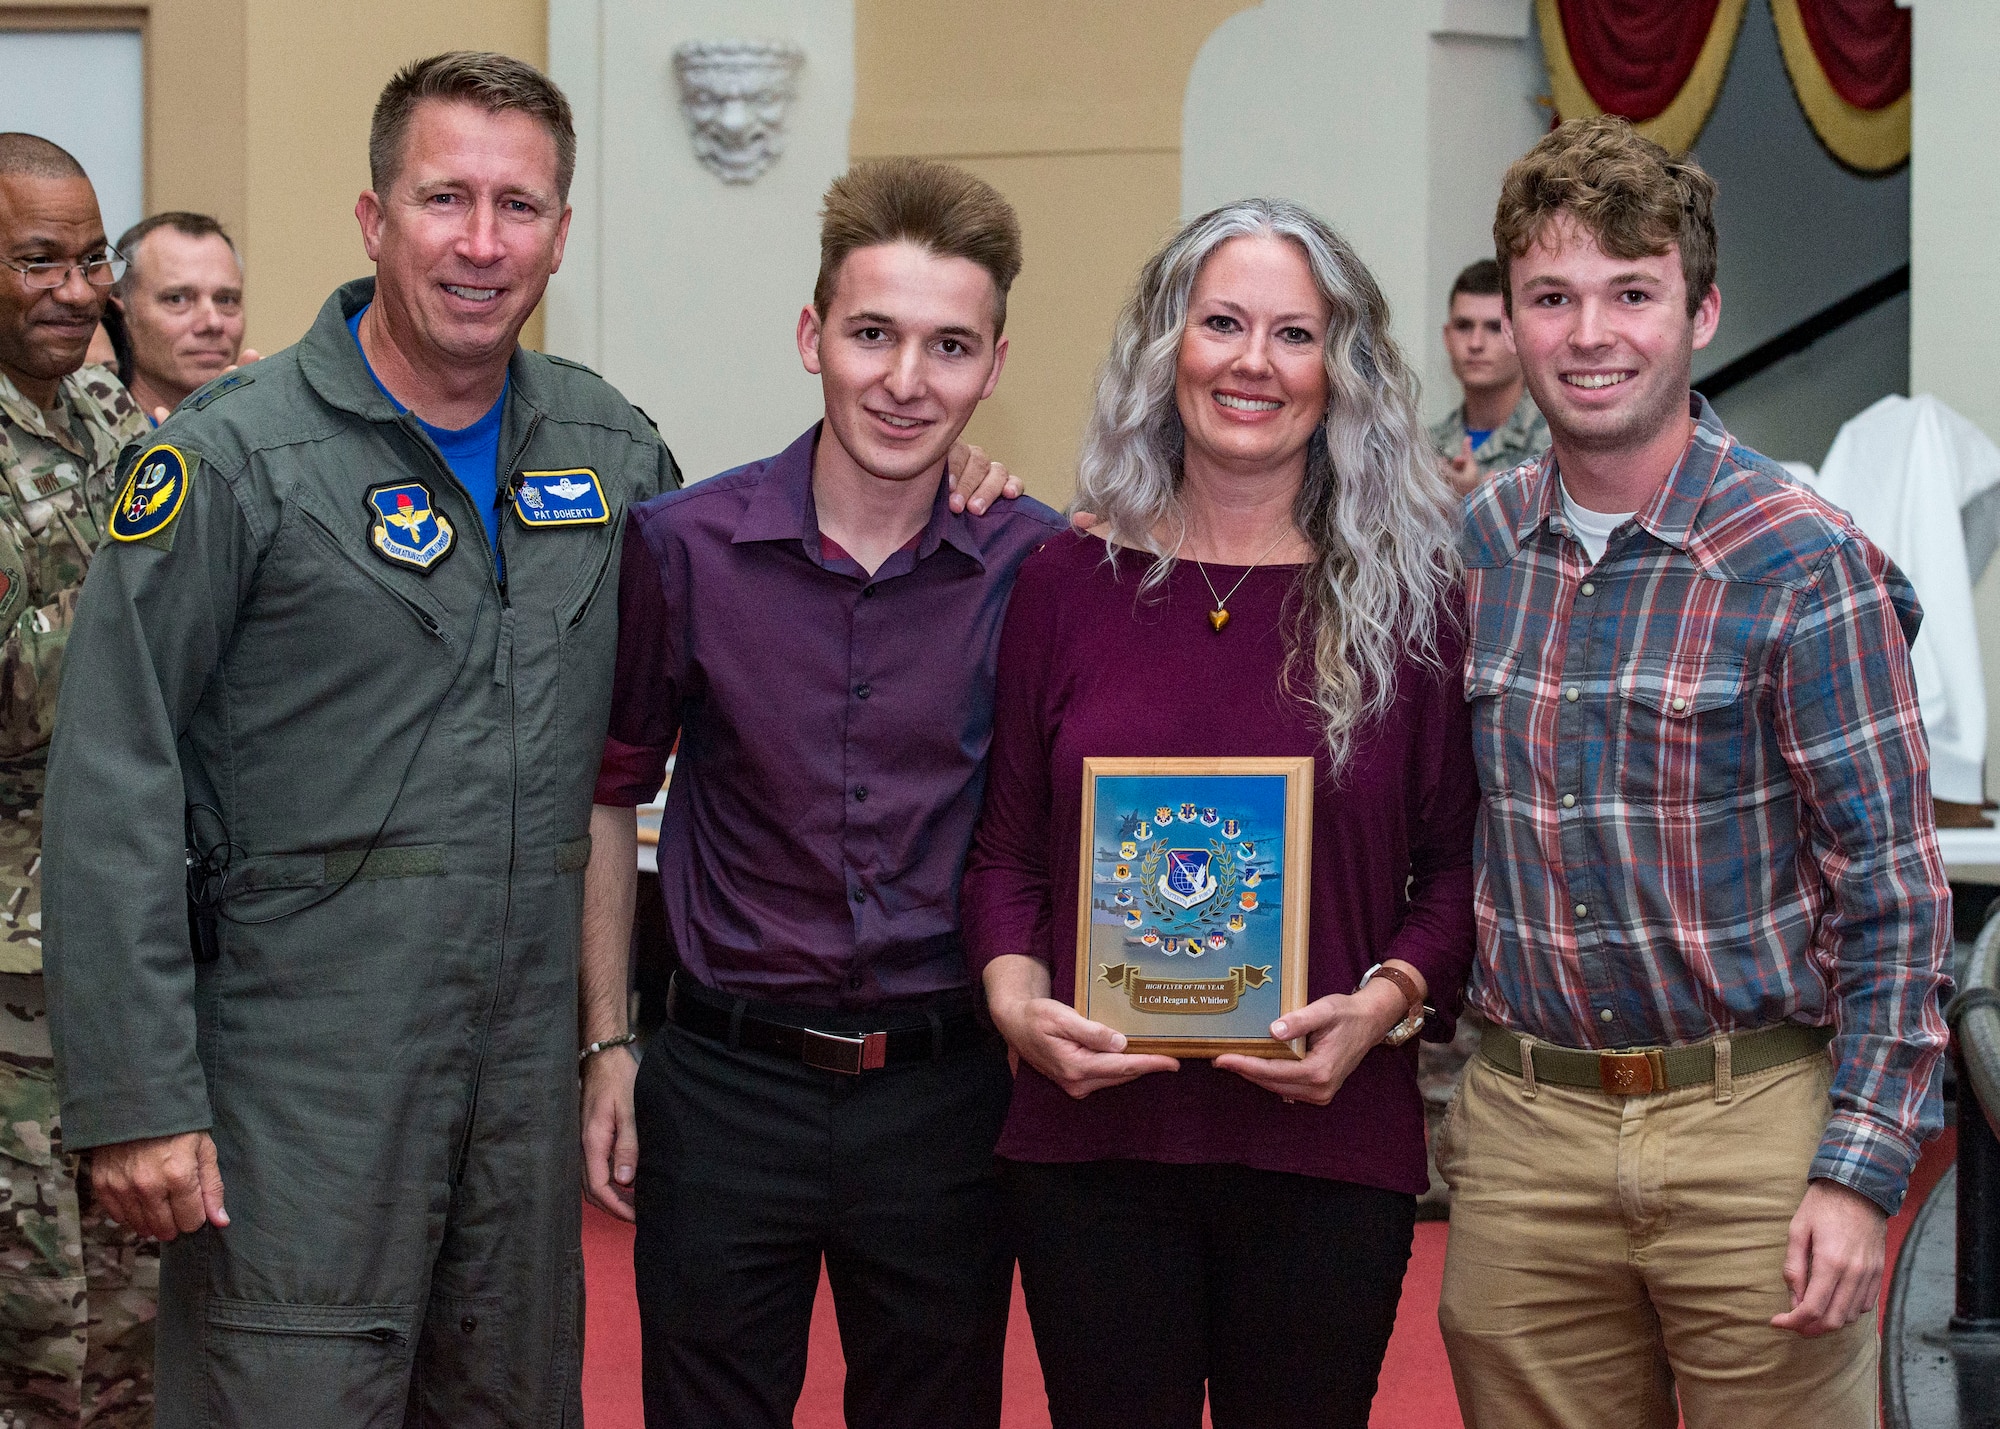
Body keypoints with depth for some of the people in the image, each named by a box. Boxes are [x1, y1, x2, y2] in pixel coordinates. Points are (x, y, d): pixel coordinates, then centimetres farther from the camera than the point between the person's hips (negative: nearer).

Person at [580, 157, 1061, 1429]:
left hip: (945, 1091, 1)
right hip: (730, 1085, 0)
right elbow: (609, 795, 6)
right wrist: (607, 1045, 4)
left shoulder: (1039, 569, -4)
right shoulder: (684, 547, -4)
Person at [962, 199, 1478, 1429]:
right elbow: (1007, 851, 10)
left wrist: (1385, 1003, -12)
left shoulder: (1408, 597, 3)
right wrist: (1018, 1000, -7)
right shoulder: (1071, 585, 6)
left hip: (1328, 1144, -1)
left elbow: (1458, 864, 4)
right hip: (1094, 1133, 1)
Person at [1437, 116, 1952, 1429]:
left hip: (1751, 1123, -4)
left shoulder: (1805, 565, -9)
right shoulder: (1476, 547, 5)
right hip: (1521, 1135, 4)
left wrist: (1861, 1174, -13)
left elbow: (1895, 896, -8)